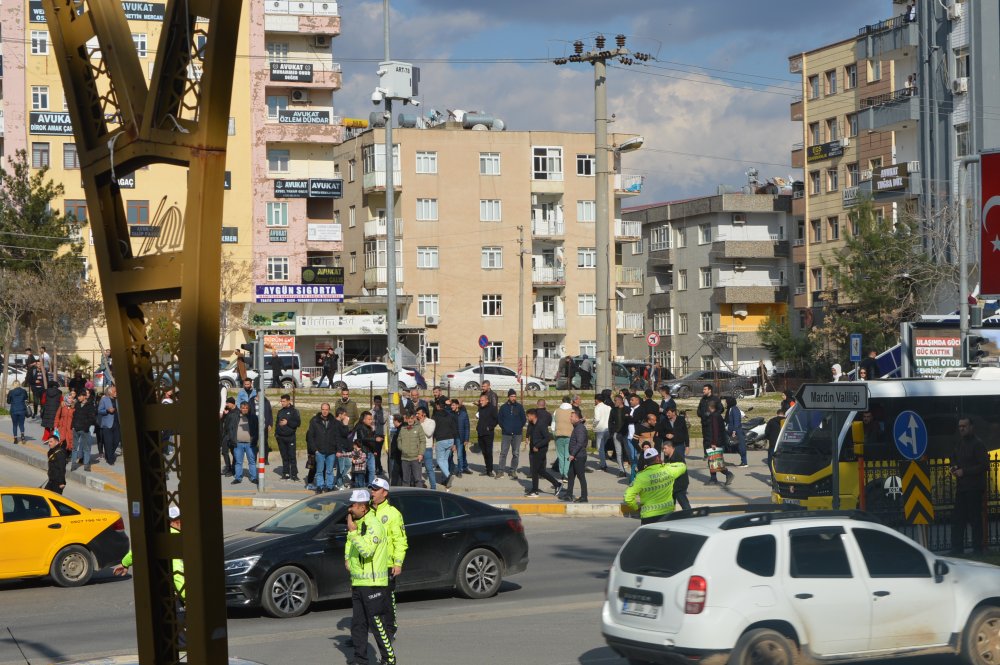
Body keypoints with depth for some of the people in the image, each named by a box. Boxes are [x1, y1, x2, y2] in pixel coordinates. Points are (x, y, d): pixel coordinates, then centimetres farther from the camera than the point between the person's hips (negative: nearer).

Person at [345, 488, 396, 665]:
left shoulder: (374, 525, -15)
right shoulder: (357, 523, 15)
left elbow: (367, 550, -27)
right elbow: (350, 541, 32)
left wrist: (353, 531, -24)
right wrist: (347, 557, 19)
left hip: (373, 583, -9)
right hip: (357, 582, 9)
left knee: (378, 623, -6)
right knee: (358, 624, 11)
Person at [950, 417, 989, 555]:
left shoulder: (978, 444, -10)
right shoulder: (960, 443, 14)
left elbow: (984, 466, -16)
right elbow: (954, 458, 29)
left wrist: (964, 471, -16)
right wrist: (954, 467, 7)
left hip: (974, 487, -8)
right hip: (961, 487, 8)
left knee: (975, 518, -3)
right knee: (957, 518, 6)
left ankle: (978, 548, 4)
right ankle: (957, 547, 10)